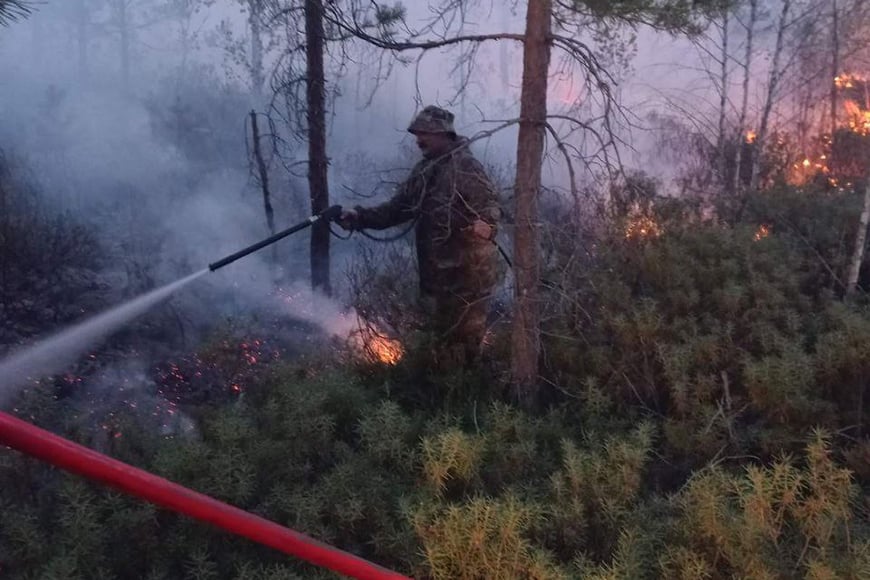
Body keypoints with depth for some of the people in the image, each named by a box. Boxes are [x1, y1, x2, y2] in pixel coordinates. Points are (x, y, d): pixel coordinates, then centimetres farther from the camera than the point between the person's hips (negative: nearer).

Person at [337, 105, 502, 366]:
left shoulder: (466, 167, -12)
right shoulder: (423, 170, 11)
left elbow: (491, 203, -15)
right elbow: (397, 208, 11)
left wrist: (485, 224, -38)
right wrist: (359, 217, -2)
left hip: (467, 269, -8)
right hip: (436, 269, 8)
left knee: (467, 333, 1)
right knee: (442, 331, 18)